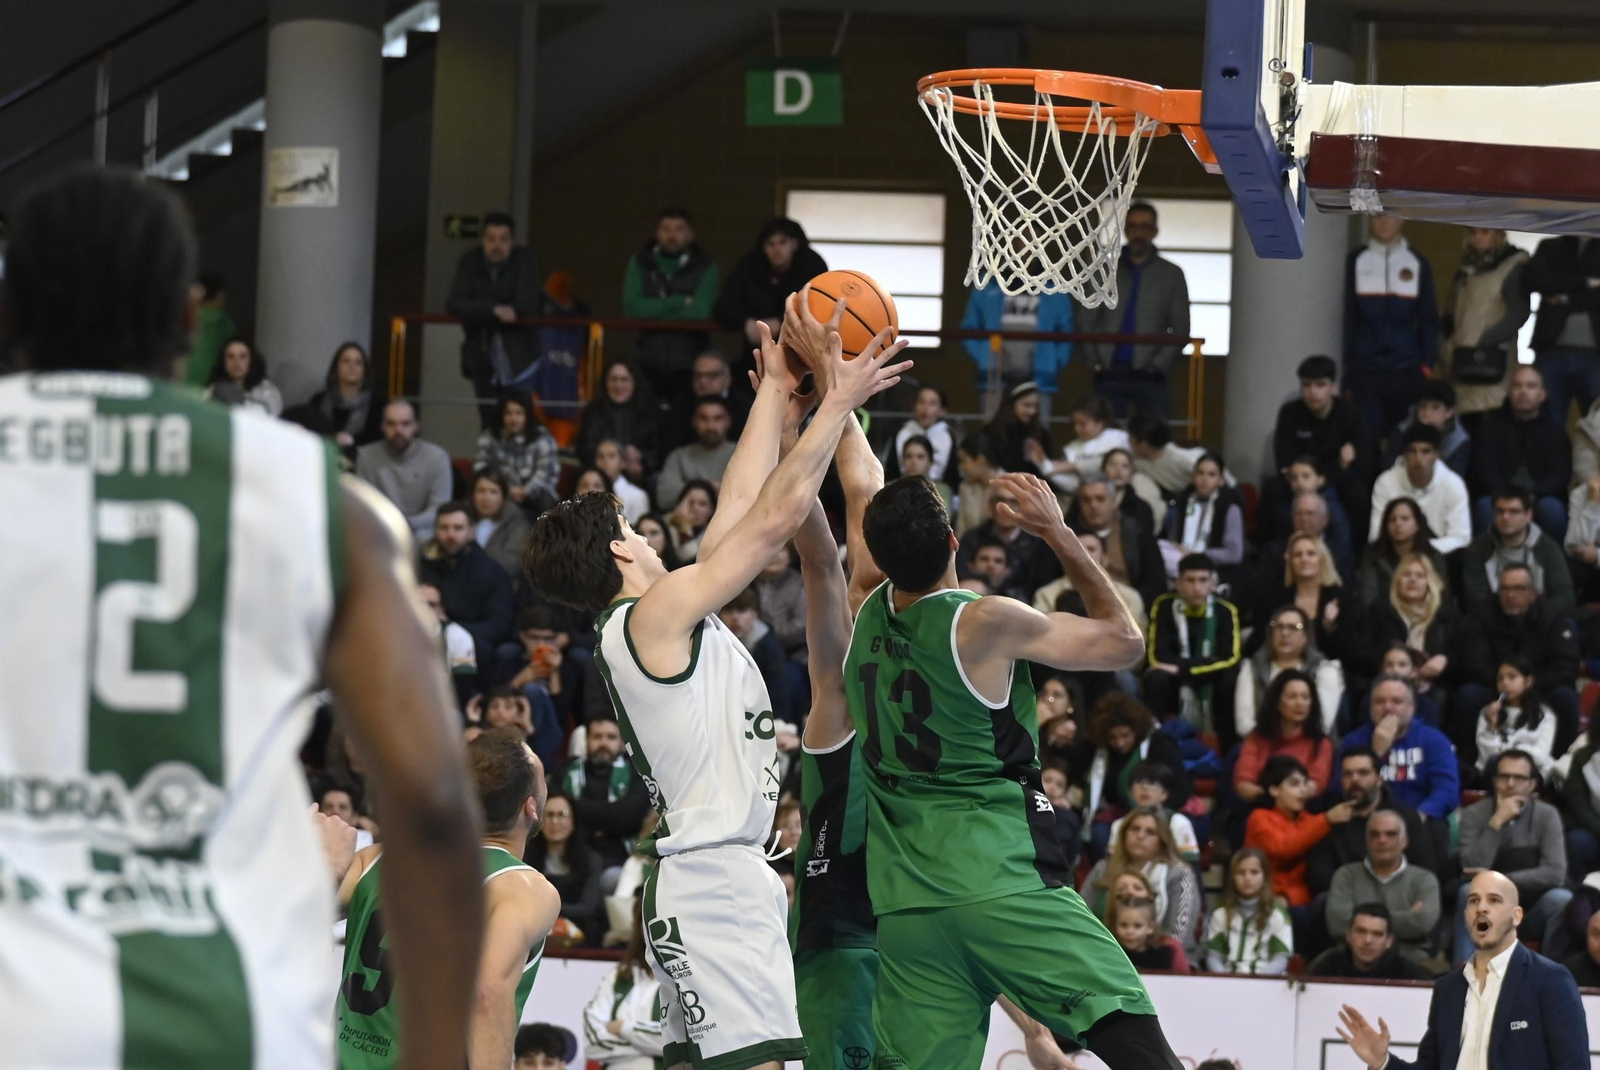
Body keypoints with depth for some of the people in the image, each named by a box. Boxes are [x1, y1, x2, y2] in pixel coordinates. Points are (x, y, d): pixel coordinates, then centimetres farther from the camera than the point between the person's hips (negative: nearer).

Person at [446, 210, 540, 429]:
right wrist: (494, 310, -23)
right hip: (481, 353, 2)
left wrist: (480, 311, -10)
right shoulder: (469, 262, 1)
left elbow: (528, 305, -14)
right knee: (489, 421, -1)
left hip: (516, 353, -2)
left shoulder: (523, 259, -3)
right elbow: (454, 304, -11)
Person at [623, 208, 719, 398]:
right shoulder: (640, 263, 9)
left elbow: (700, 311, -11)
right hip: (649, 363, 1)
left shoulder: (705, 268, 4)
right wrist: (679, 302, -7)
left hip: (687, 366, -1)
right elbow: (632, 307, -5)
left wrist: (654, 310, -6)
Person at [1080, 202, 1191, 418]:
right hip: (1111, 373, 1)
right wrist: (1096, 362, -3)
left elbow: (1181, 331, 5)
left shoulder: (1171, 274, 9)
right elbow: (1088, 322, 9)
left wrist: (1158, 365, -7)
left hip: (1149, 375, -1)